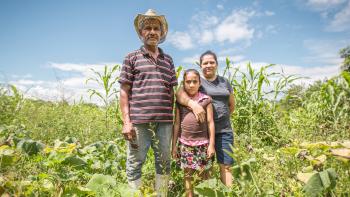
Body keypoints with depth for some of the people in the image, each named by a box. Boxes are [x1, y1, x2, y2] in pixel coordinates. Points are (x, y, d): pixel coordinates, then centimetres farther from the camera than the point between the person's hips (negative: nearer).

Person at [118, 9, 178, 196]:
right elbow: (124, 91, 0)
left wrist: (173, 119, 11)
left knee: (164, 163, 12)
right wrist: (126, 121, -8)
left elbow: (171, 92, 15)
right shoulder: (132, 57, 5)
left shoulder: (168, 60, 15)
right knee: (135, 163, 5)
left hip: (164, 121, 4)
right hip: (138, 120, -3)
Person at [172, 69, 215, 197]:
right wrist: (174, 145, 5)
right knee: (187, 174, 12)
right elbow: (177, 124, 5)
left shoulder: (206, 100, -1)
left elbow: (210, 123, -1)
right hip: (185, 144, 2)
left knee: (203, 174, 9)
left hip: (202, 143, -2)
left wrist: (211, 144, -3)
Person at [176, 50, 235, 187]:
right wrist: (193, 104, -31)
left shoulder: (225, 82, 14)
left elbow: (232, 105, 20)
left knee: (226, 166, 2)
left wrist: (221, 116, 7)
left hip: (224, 131, 3)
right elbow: (179, 94, -15)